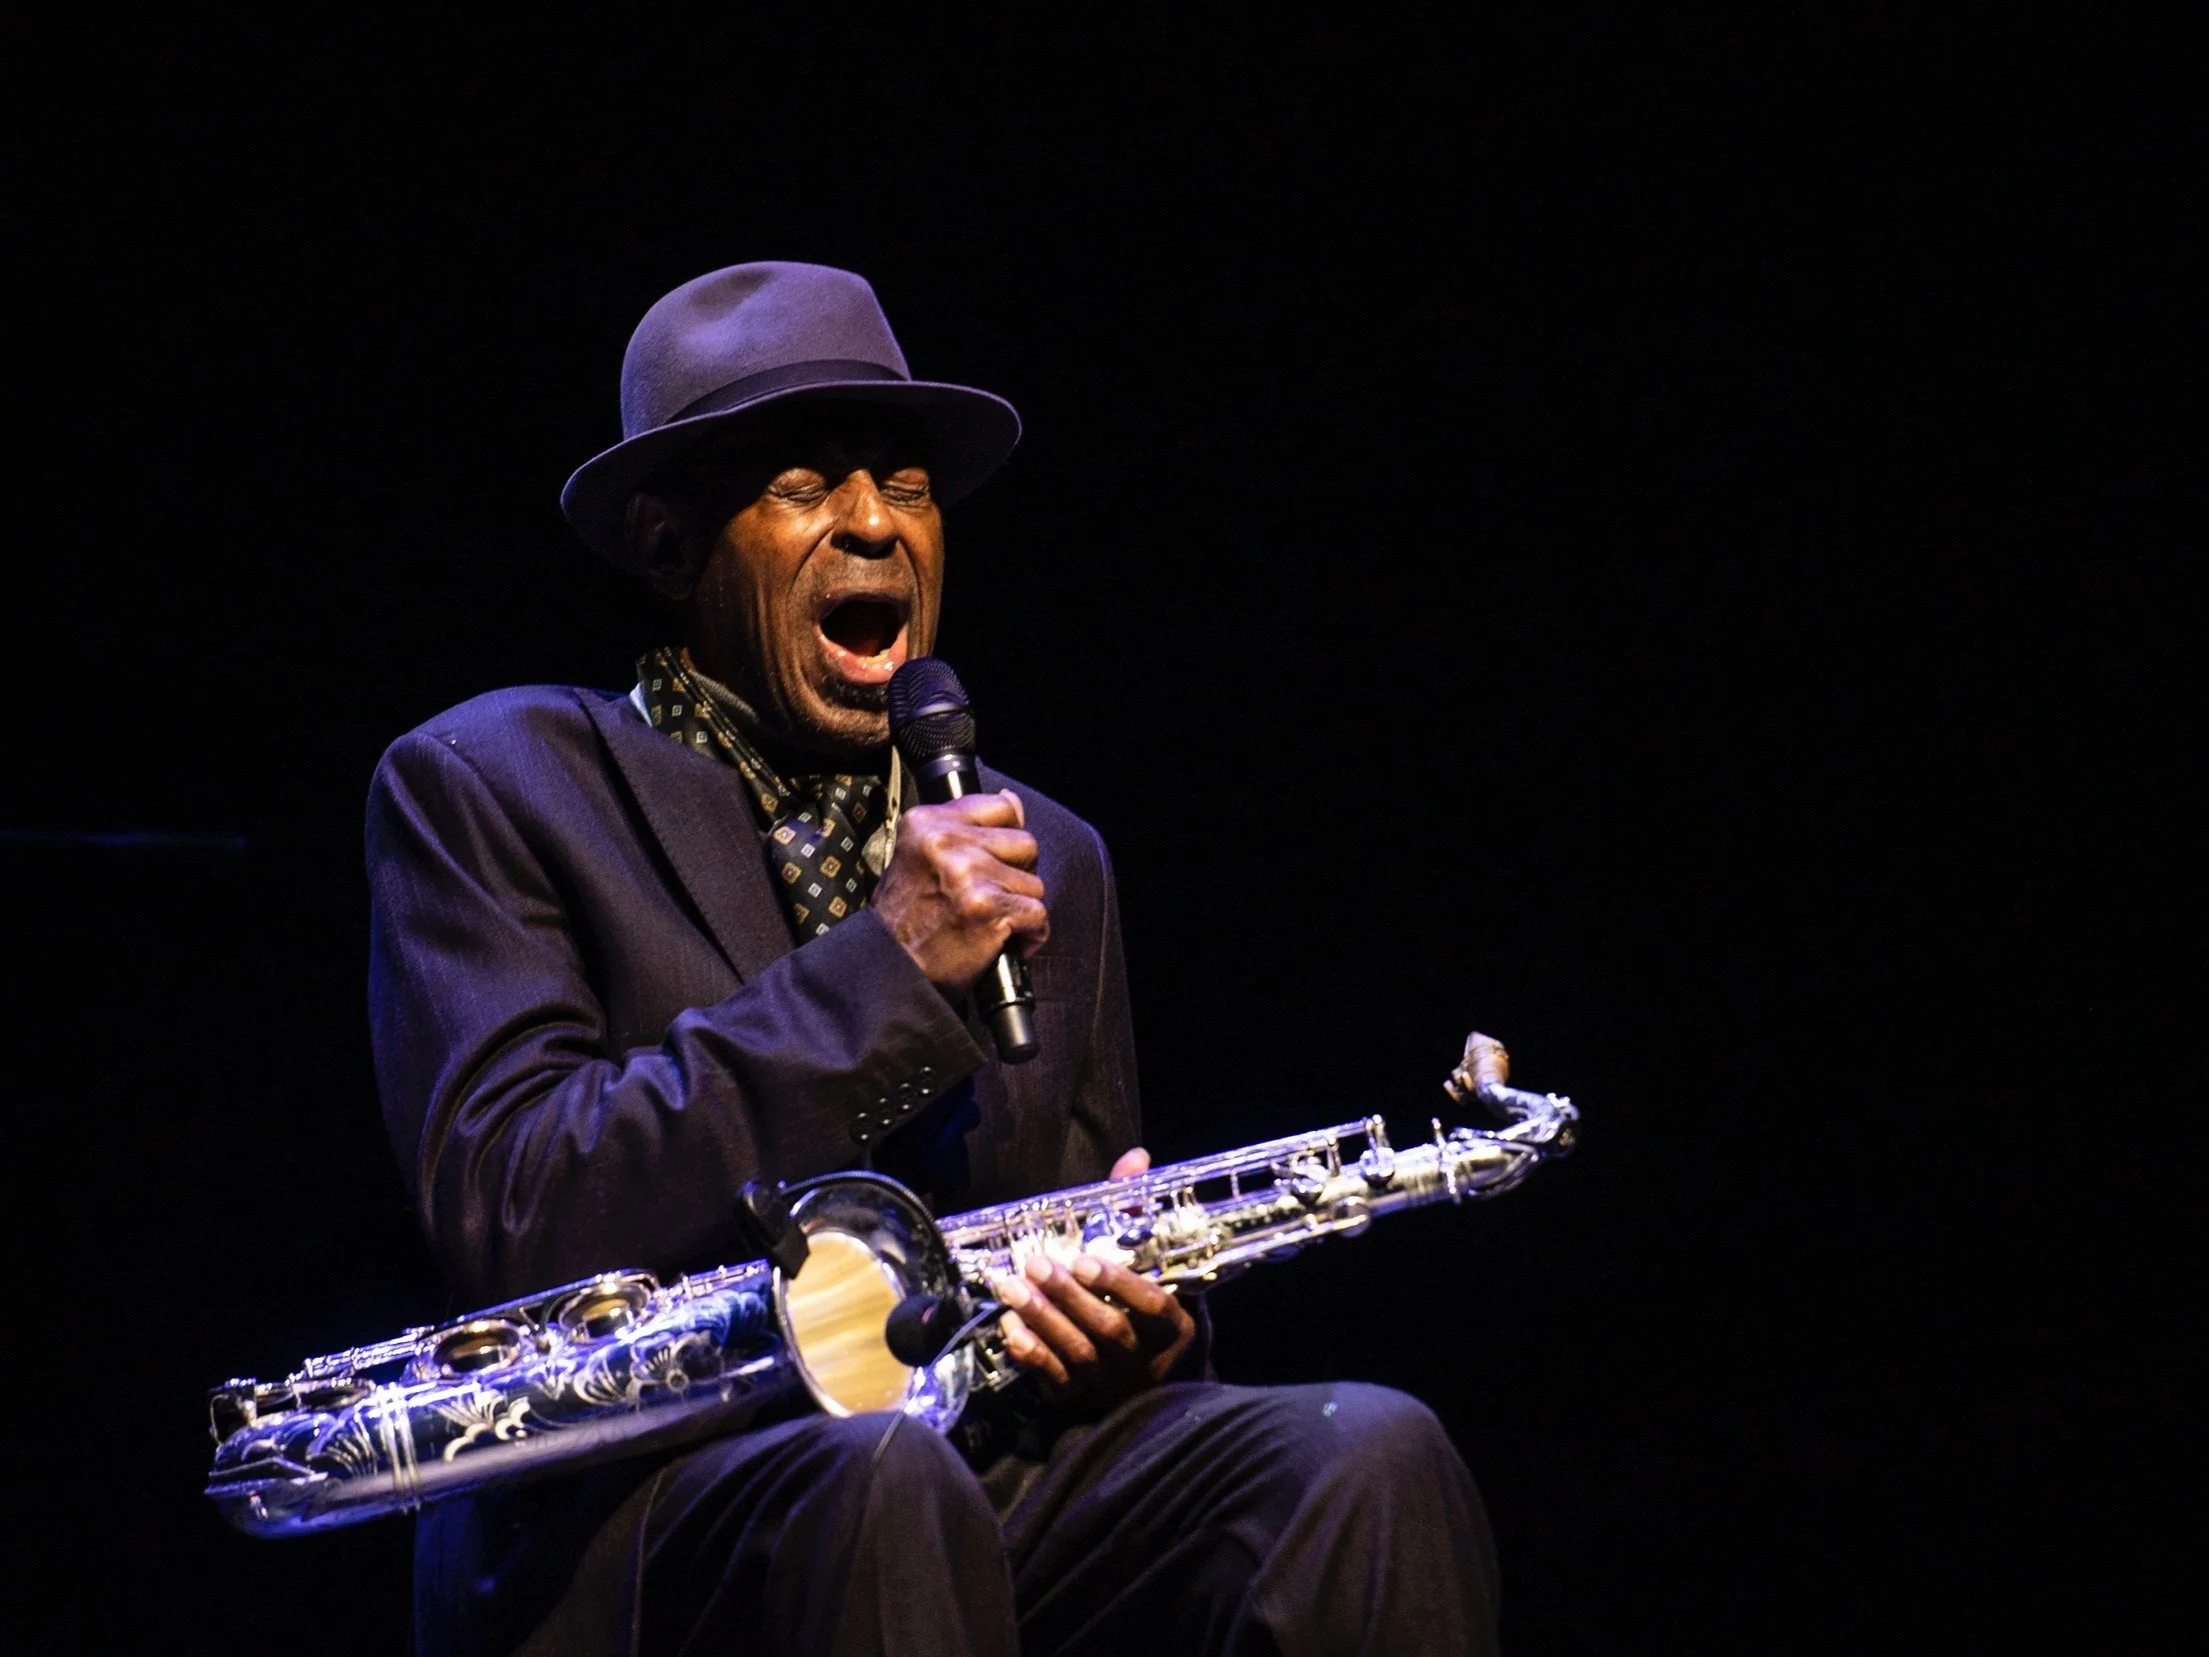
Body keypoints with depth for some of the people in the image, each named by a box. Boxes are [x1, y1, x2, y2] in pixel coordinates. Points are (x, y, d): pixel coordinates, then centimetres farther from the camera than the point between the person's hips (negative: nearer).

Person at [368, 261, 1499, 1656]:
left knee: (1371, 1459, -24)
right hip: (640, 1512, -4)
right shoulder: (483, 791, 5)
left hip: (1001, 1464, 5)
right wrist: (885, 963, -12)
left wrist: (1140, 1323, -1)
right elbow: (514, 1219, -10)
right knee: (878, 1484, -38)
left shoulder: (1046, 861, 22)